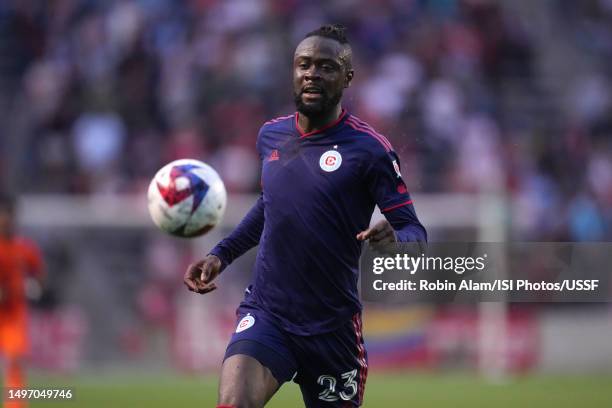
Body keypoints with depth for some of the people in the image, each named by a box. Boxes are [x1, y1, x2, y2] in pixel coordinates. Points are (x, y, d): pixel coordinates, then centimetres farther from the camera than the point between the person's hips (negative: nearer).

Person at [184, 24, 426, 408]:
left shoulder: (369, 148, -10)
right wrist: (221, 254, 15)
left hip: (333, 328, -2)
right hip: (266, 314, 2)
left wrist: (393, 239, -33)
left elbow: (414, 232, -10)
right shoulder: (271, 135, 6)